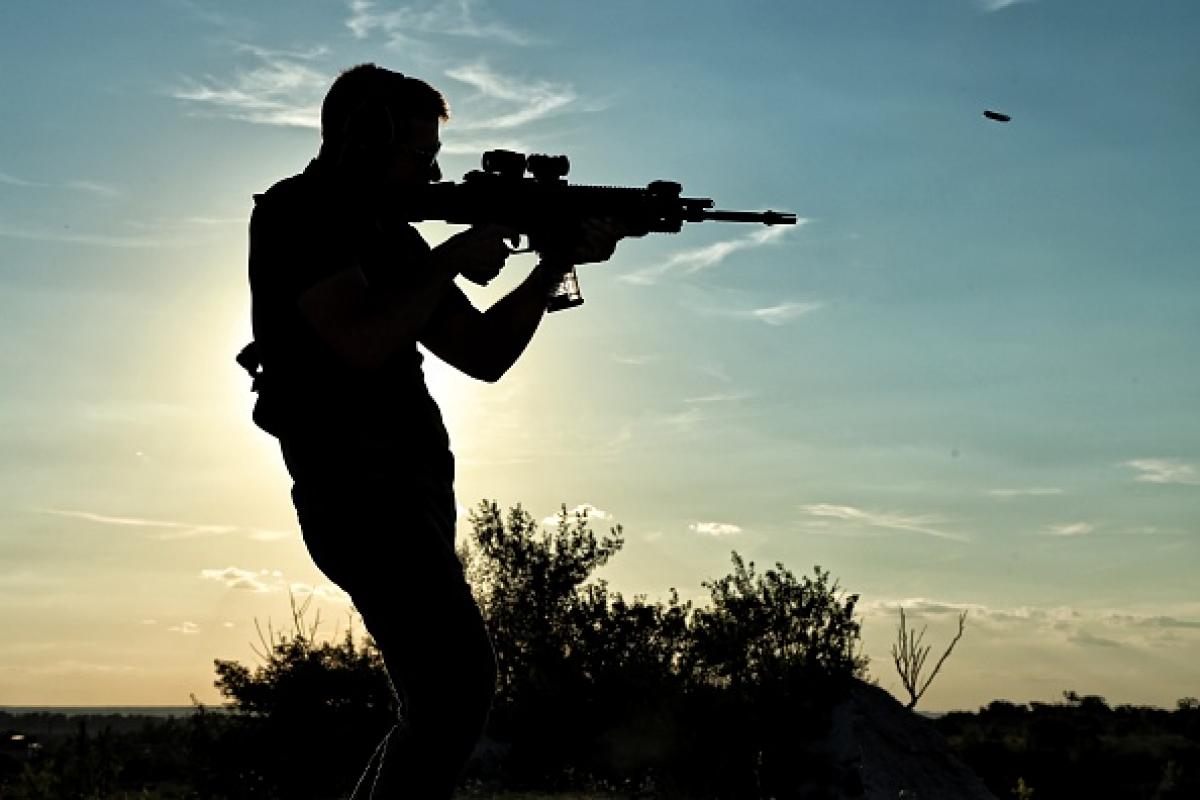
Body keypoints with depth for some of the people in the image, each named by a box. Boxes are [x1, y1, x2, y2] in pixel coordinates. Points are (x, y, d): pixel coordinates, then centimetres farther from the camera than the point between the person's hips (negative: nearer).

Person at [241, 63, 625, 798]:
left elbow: (484, 355, 16)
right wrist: (451, 263, -8)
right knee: (462, 679, -18)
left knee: (442, 697, 12)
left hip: (407, 493, 10)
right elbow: (362, 343, -18)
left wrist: (558, 262, 7)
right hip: (361, 488, -10)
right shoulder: (299, 215, -5)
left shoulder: (392, 236, 19)